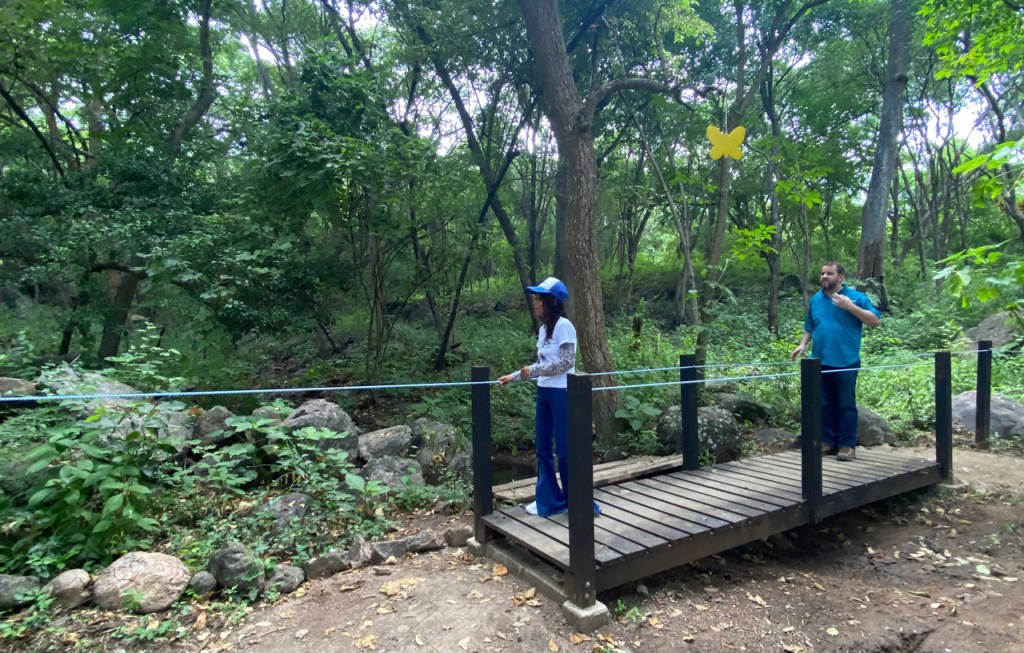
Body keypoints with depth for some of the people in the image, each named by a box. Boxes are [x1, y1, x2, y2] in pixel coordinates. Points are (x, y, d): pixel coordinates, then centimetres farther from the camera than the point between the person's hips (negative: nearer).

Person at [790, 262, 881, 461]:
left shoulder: (855, 297, -1)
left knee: (846, 405, 1)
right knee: (825, 405, 10)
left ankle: (847, 445, 7)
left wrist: (850, 306, -16)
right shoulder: (816, 299, 12)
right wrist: (803, 344, 2)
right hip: (820, 362, 5)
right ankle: (828, 442, 19)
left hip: (845, 362, -4)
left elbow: (875, 321, -8)